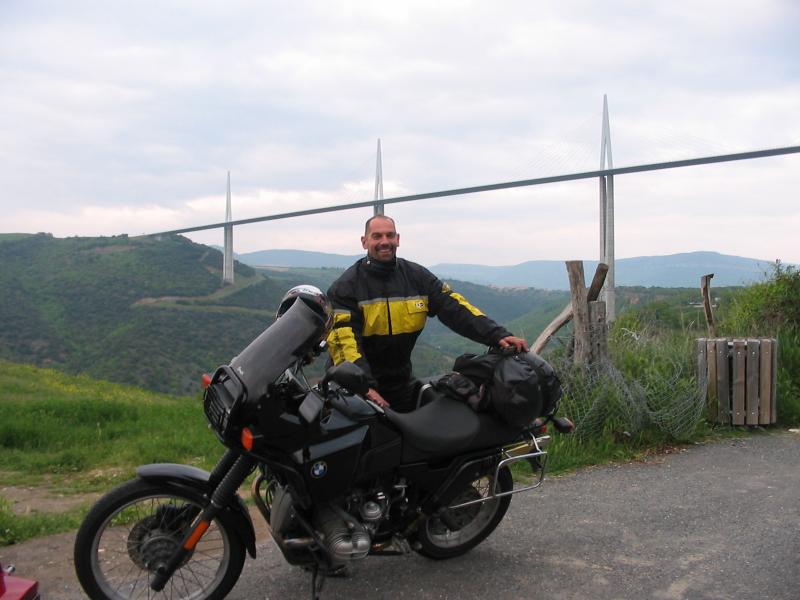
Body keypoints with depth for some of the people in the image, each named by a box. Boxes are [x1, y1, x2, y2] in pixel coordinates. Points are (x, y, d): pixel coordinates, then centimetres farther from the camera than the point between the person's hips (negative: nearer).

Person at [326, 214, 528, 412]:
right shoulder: (346, 286, -9)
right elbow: (344, 338, -18)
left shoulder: (416, 276, 2)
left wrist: (497, 335, -21)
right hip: (358, 385, -3)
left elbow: (454, 308, -7)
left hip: (401, 383, 4)